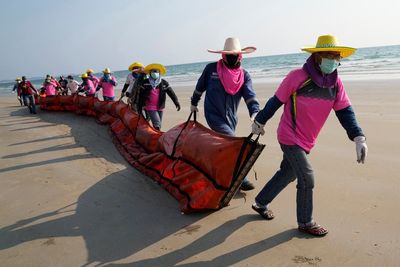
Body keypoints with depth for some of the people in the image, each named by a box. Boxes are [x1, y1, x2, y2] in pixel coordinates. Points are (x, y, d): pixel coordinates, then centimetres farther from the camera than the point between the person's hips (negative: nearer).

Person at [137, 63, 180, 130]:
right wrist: (140, 107, 2)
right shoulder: (145, 83, 0)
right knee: (157, 124, -16)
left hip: (160, 108, 4)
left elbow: (171, 93, -2)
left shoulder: (164, 83, 4)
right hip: (150, 107, -4)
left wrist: (177, 103, -13)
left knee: (159, 125, 11)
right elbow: (140, 96, 3)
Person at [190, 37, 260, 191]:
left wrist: (255, 112, -31)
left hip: (231, 118, 4)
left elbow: (250, 95, -13)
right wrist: (194, 103, 22)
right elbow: (200, 87, 11)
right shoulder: (211, 69, -5)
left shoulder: (244, 75, 1)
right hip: (214, 115, -4)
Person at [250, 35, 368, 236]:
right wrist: (259, 122, 1)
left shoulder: (336, 83, 0)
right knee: (307, 178, -7)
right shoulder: (298, 77, -17)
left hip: (307, 141, 7)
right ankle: (305, 222, 15)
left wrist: (358, 138, -16)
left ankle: (260, 203, 38)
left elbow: (345, 111, -3)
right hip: (290, 137, -7)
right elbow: (276, 101, -9)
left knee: (287, 174, 18)